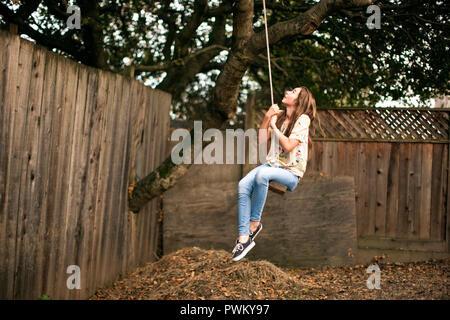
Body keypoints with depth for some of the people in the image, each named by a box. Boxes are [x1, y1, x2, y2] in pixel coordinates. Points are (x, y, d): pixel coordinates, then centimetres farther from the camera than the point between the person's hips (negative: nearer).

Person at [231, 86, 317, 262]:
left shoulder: (303, 119, -6)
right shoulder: (279, 116, 14)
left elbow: (289, 146, -18)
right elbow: (261, 141, 9)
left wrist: (273, 125, -8)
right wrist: (267, 117, -2)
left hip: (291, 173, -6)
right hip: (272, 164, 6)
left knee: (262, 173, -38)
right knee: (243, 185, -23)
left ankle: (255, 222, -22)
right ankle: (244, 238, -25)